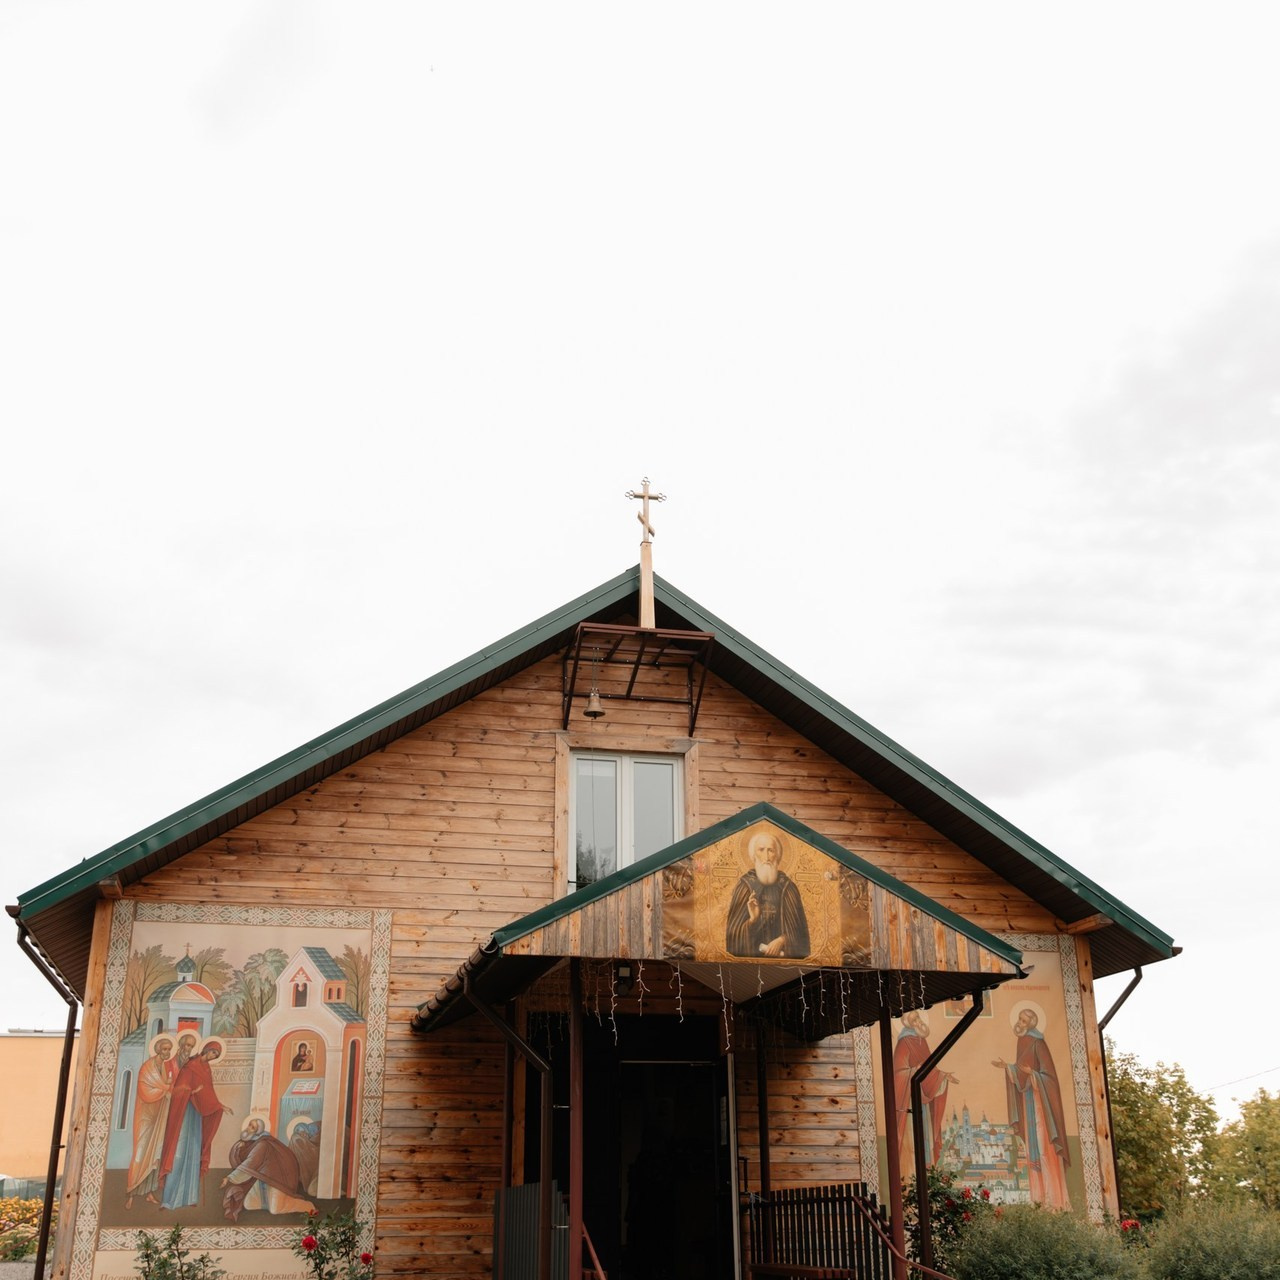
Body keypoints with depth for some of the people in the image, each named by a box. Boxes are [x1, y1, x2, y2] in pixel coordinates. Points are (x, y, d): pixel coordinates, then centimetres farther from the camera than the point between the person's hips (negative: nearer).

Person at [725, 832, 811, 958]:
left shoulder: (787, 886, 0)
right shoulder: (745, 885, -1)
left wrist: (782, 940, -12)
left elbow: (797, 925, 4)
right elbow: (734, 928, -2)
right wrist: (752, 920, -19)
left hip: (782, 952, 0)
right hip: (750, 952, 0)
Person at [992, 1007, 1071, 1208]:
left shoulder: (1038, 1043, -15)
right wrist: (1007, 1067, 14)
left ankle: (1054, 1196, -2)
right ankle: (1041, 1195, 14)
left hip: (1039, 1099, -9)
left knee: (1043, 1144, -7)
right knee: (1033, 1146, 9)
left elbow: (1049, 1075, -17)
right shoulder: (1023, 1042, 10)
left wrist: (1031, 1074, -31)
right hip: (1028, 1097, 9)